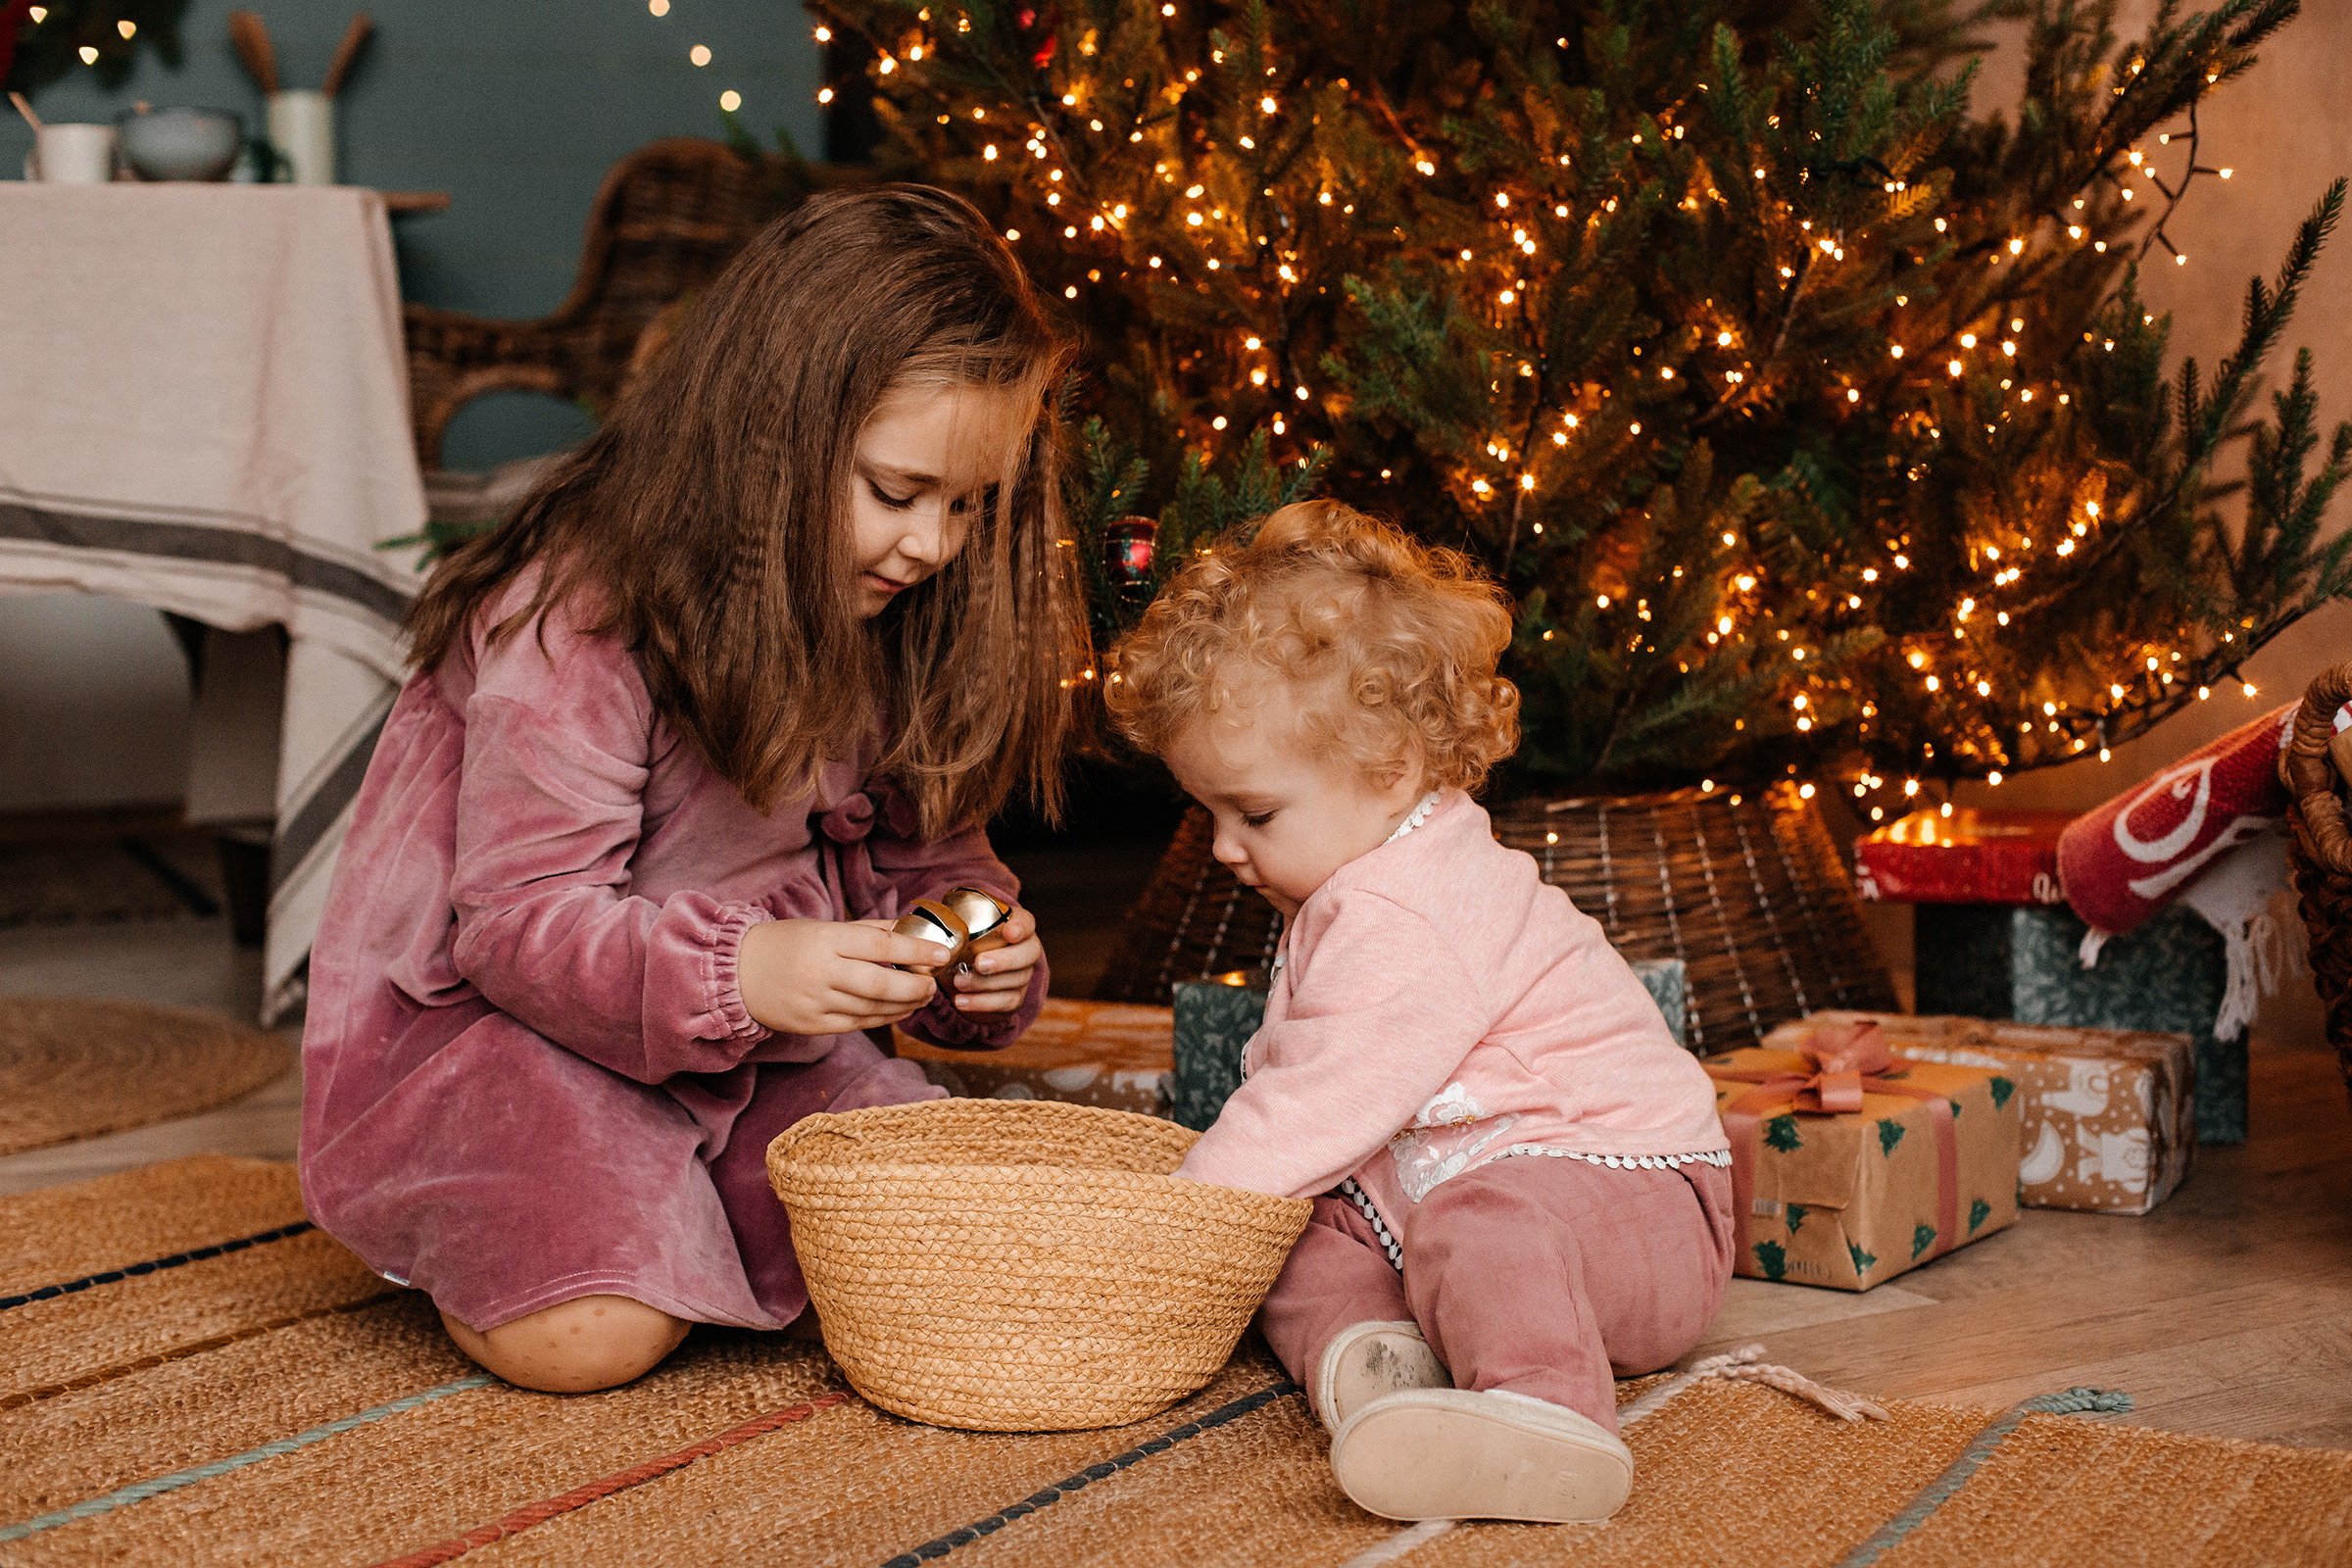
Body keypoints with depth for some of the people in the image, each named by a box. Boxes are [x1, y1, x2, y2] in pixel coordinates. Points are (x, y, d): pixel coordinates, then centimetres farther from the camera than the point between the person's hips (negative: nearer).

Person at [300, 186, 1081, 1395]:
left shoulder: (873, 617, -1)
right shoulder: (579, 617, -25)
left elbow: (909, 845, 9)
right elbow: (522, 921, -26)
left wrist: (975, 940, -15)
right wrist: (737, 975, -42)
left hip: (747, 1015, 7)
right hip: (490, 1012, -7)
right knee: (588, 1332, -27)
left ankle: (672, 1199, 13)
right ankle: (466, 1226, 6)